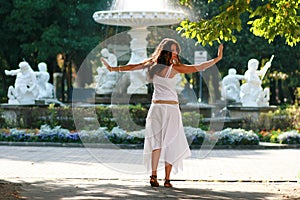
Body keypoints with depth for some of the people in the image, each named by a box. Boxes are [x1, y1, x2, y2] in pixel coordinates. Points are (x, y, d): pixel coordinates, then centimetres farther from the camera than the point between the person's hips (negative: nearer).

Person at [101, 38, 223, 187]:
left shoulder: (152, 64, 2)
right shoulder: (173, 68, -11)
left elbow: (133, 67, 12)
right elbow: (198, 68, -13)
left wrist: (112, 68, 26)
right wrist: (217, 58, -10)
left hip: (156, 107, 5)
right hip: (171, 108, -5)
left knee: (157, 141, 7)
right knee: (171, 143, 2)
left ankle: (153, 175, -6)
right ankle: (167, 179, 0)